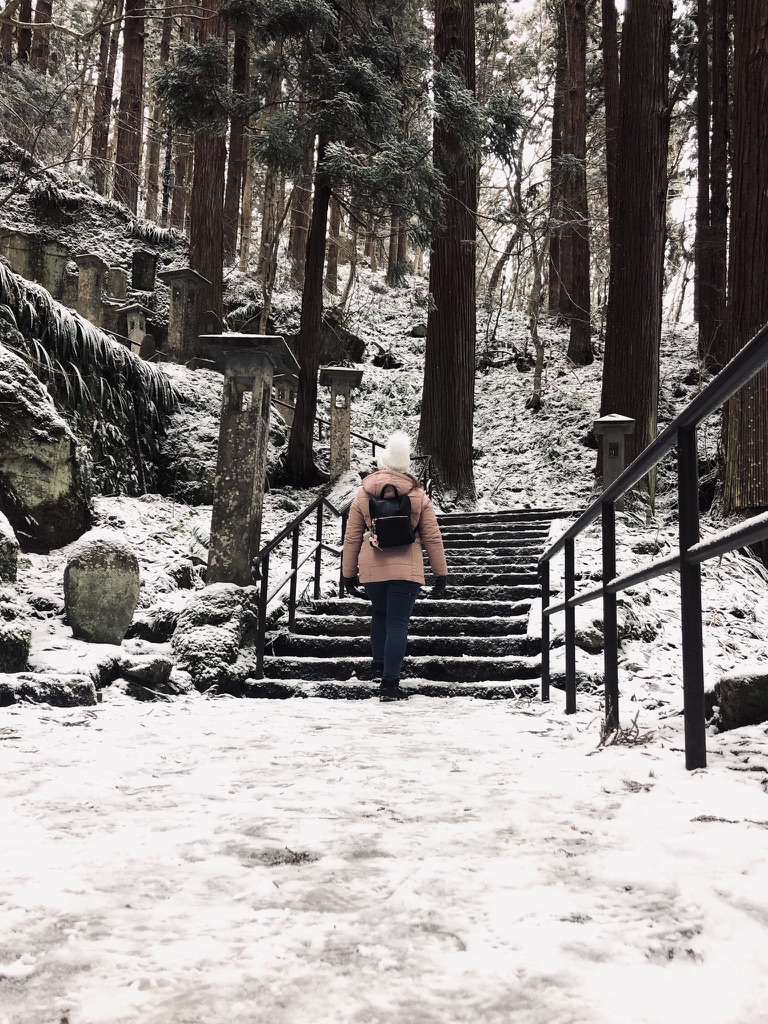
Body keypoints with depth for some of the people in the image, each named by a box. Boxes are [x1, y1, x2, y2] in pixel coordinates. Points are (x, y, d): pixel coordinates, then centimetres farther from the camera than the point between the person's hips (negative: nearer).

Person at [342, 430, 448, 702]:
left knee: (379, 615, 26)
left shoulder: (363, 494, 4)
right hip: (406, 569, -2)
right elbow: (432, 538, 2)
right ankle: (390, 683, -1)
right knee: (398, 623, 0)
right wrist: (441, 574, 8)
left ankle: (379, 665, 29)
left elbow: (351, 538, 6)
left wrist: (349, 574, 14)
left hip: (372, 569, 2)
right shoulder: (418, 495, 1)